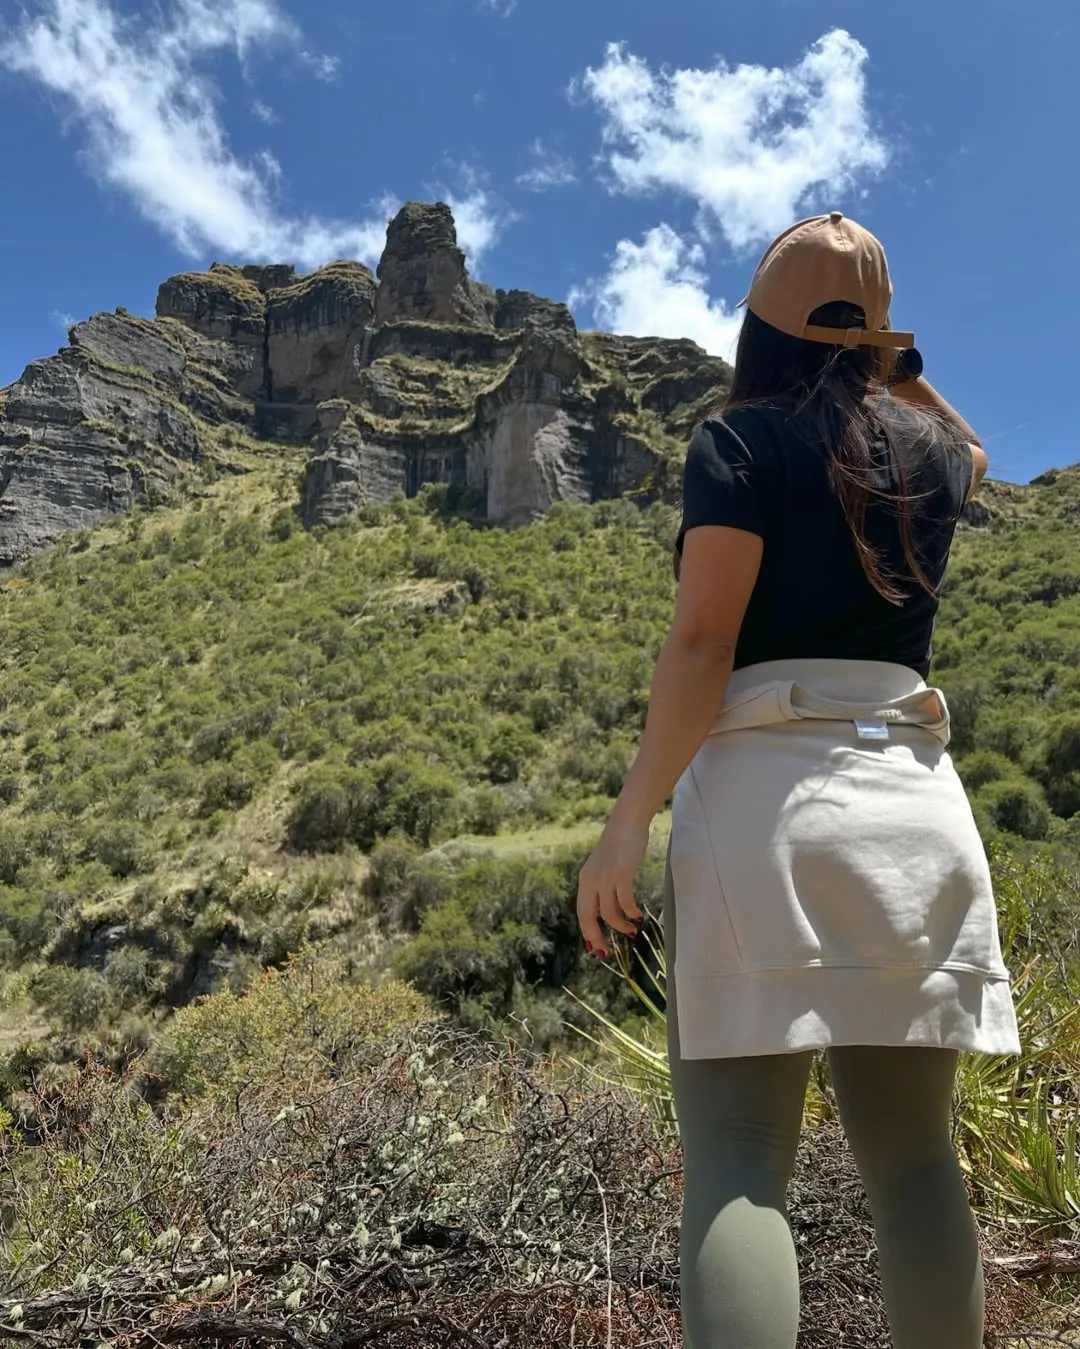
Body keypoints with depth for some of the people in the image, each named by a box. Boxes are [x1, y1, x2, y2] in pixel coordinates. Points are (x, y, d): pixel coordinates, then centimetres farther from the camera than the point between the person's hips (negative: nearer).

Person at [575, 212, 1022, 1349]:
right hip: (913, 798, 5)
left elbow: (703, 641, -10)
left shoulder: (739, 441, 1)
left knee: (735, 1159, -7)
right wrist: (895, 359, 32)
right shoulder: (929, 452, 16)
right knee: (911, 1152, 10)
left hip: (763, 789, -5)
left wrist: (630, 815, -10)